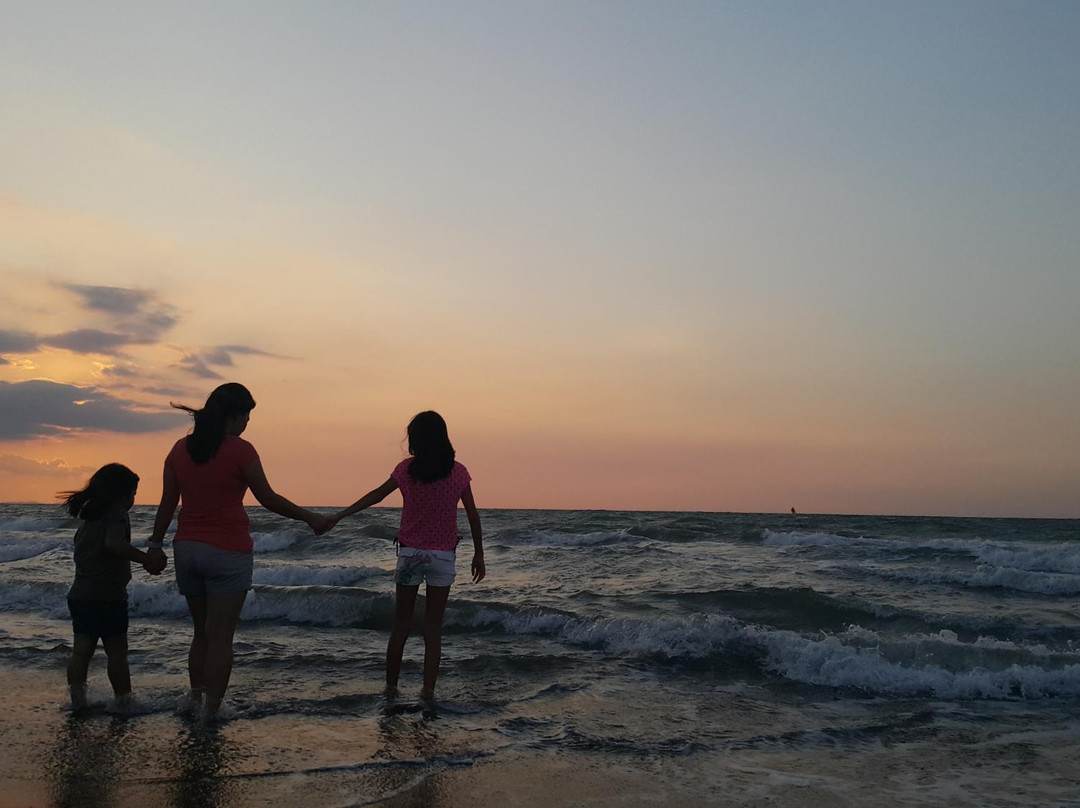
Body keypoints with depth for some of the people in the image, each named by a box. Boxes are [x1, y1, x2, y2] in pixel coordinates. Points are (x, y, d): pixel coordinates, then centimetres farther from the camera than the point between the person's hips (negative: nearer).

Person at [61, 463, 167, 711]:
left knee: (81, 651, 6)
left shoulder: (87, 518, 15)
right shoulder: (117, 514, -11)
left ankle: (77, 698, -3)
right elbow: (113, 544, -29)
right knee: (117, 653, 3)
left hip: (79, 595, 7)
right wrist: (146, 558, -22)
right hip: (108, 597, -7)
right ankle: (124, 699, 9)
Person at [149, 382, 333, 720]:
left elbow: (167, 504, 9)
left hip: (187, 549, 6)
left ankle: (196, 701, 23)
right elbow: (269, 499, -8)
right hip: (227, 553, -6)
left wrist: (155, 544, 21)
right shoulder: (240, 451, -12)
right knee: (221, 637, 1)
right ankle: (211, 711, 3)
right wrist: (311, 518, 4)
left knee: (201, 632, 19)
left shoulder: (180, 449, 5)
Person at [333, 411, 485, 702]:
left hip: (410, 552, 0)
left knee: (402, 622, 11)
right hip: (443, 555, 0)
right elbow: (473, 516, 0)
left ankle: (391, 685, 15)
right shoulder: (458, 472, -4)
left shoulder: (407, 469, -5)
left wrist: (340, 515, 14)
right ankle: (428, 689, 4)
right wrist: (478, 554, 9)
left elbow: (376, 496, 3)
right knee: (433, 625, 7)